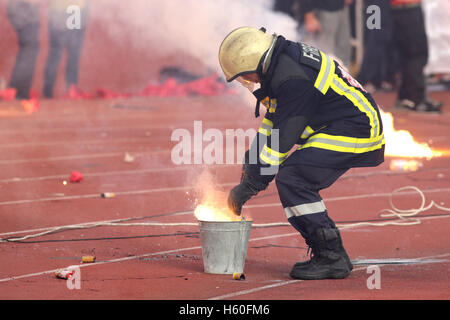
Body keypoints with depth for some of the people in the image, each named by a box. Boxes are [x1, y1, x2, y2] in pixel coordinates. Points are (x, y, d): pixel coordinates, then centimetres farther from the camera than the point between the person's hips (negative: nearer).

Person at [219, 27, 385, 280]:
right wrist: (252, 163, 17)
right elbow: (273, 120, 21)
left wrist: (250, 185, -14)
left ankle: (332, 257, -13)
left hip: (356, 130, -11)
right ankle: (329, 254, 11)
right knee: (299, 183, 7)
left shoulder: (292, 78, -22)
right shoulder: (286, 59, 10)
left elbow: (282, 138, -21)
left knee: (291, 178, -17)